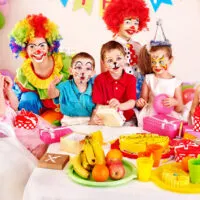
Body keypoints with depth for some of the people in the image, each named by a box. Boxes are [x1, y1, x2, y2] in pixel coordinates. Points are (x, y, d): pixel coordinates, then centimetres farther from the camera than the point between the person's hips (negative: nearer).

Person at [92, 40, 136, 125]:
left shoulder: (131, 79, 2)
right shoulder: (100, 79, 1)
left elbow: (132, 102, -9)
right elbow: (99, 103, -2)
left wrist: (120, 106, -32)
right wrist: (97, 115, -25)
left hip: (127, 120, 0)